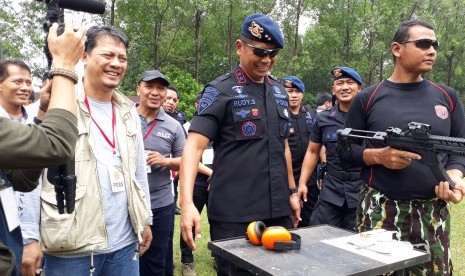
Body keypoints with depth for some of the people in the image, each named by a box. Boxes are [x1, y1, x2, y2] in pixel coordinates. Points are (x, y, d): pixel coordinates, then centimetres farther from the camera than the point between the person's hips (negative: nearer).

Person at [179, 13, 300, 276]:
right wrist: (187, 202, -28)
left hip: (278, 209, 6)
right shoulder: (221, 91, -8)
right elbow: (194, 145, -17)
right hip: (233, 213, -6)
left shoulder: (280, 92, 10)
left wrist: (292, 191, 19)